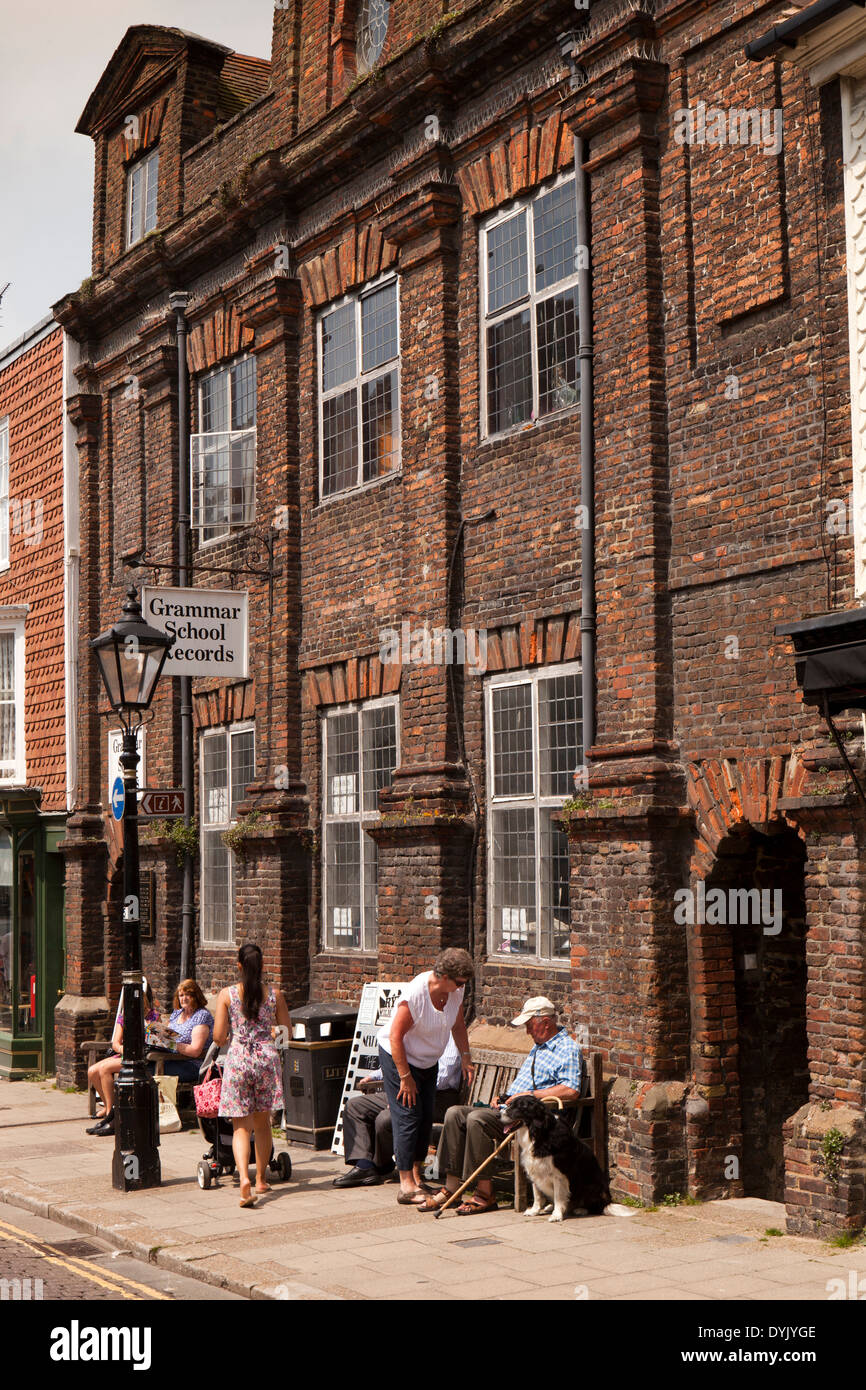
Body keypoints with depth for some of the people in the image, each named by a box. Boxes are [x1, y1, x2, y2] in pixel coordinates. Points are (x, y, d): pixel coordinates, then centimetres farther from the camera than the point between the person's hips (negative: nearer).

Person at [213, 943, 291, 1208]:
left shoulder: (227, 995, -3)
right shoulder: (274, 995, 2)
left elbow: (218, 1037, -3)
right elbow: (287, 1032, 8)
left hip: (238, 1059, -2)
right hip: (267, 1057, 2)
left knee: (241, 1126, 0)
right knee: (262, 1123, 17)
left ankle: (244, 1179, -21)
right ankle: (261, 1180, 27)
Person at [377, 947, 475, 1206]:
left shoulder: (456, 991, -9)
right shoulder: (415, 994, -30)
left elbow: (458, 1025, 10)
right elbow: (395, 1037, -26)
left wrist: (465, 1056, 1)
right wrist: (405, 1077, -22)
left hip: (428, 1061, 7)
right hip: (397, 1057, -7)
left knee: (426, 1117, 2)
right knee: (408, 1116, -11)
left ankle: (415, 1175, 11)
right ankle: (406, 1185, -10)